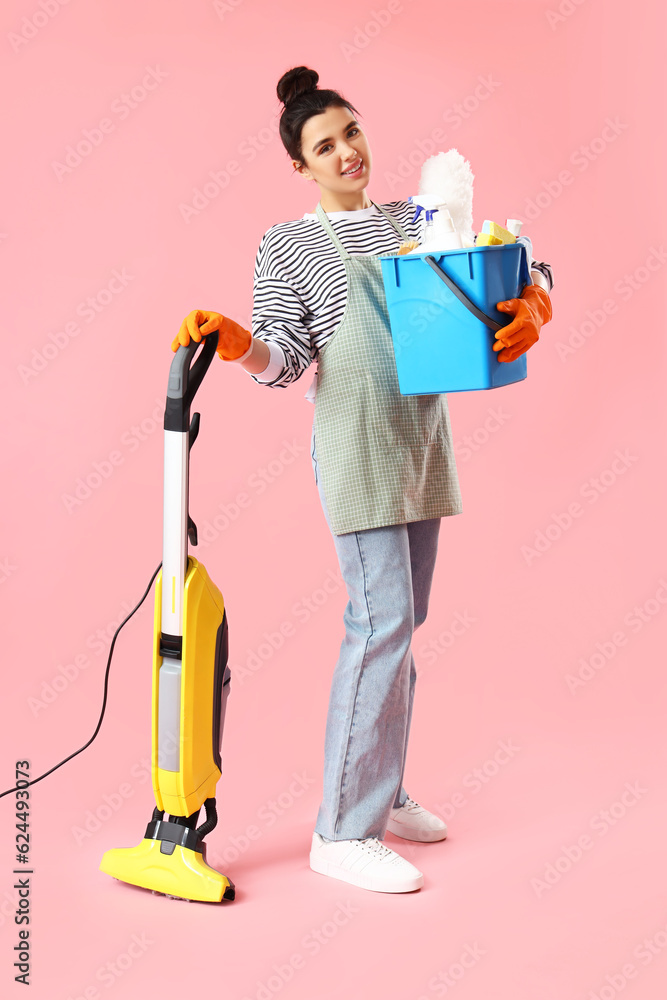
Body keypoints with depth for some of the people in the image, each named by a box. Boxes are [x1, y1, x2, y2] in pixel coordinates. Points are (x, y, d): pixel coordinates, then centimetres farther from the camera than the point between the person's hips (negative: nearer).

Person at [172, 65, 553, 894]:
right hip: (356, 444, -6)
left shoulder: (415, 220, 14)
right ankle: (343, 832, -7)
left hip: (422, 440, 6)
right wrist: (236, 341, -27)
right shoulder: (287, 245, 1)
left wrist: (530, 306, -13)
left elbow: (519, 267, 10)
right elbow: (286, 358, -7)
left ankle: (381, 794, 23)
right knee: (382, 619, -14)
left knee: (401, 622, 10)